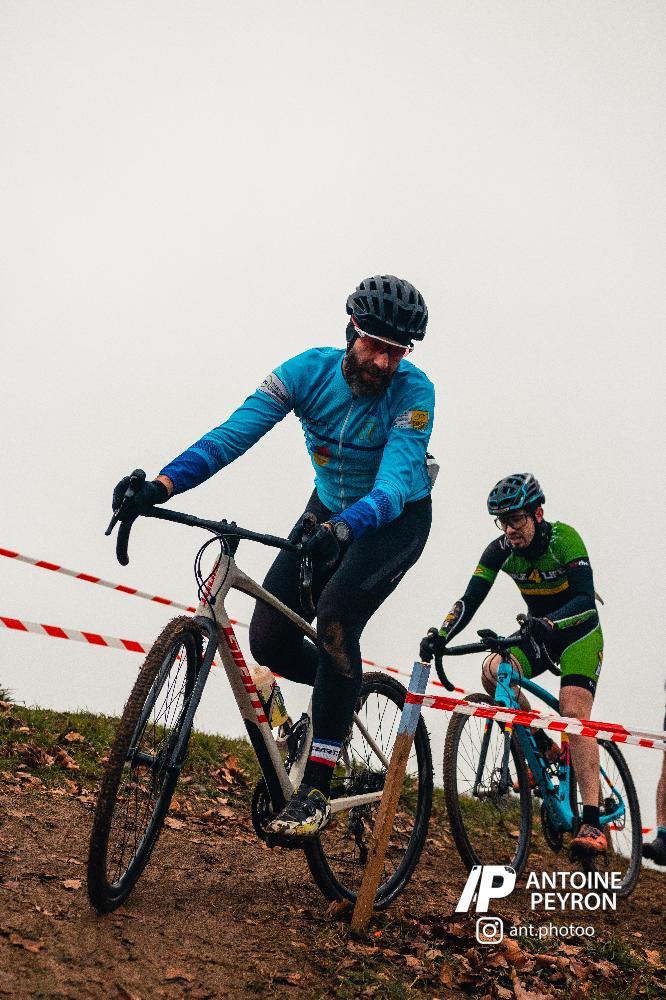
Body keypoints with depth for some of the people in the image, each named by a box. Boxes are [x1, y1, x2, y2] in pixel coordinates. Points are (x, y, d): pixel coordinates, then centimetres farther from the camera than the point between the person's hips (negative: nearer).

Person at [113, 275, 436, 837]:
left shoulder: (413, 392, -27)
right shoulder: (311, 370, -19)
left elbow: (394, 483, -39)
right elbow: (235, 432, -28)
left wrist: (341, 528, -59)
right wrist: (161, 485, -42)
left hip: (397, 517, -4)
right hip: (330, 510, 4)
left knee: (335, 616, -30)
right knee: (268, 639, -10)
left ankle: (315, 792, -23)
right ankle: (342, 689, 24)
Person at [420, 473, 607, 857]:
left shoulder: (564, 538, -24)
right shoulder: (501, 550, -12)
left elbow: (585, 600, -33)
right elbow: (470, 600, -19)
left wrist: (549, 622, -52)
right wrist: (440, 636, -36)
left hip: (579, 633, -4)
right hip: (540, 634, 5)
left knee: (574, 714, -23)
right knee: (493, 671, -25)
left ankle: (593, 824, -24)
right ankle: (545, 748, -3)